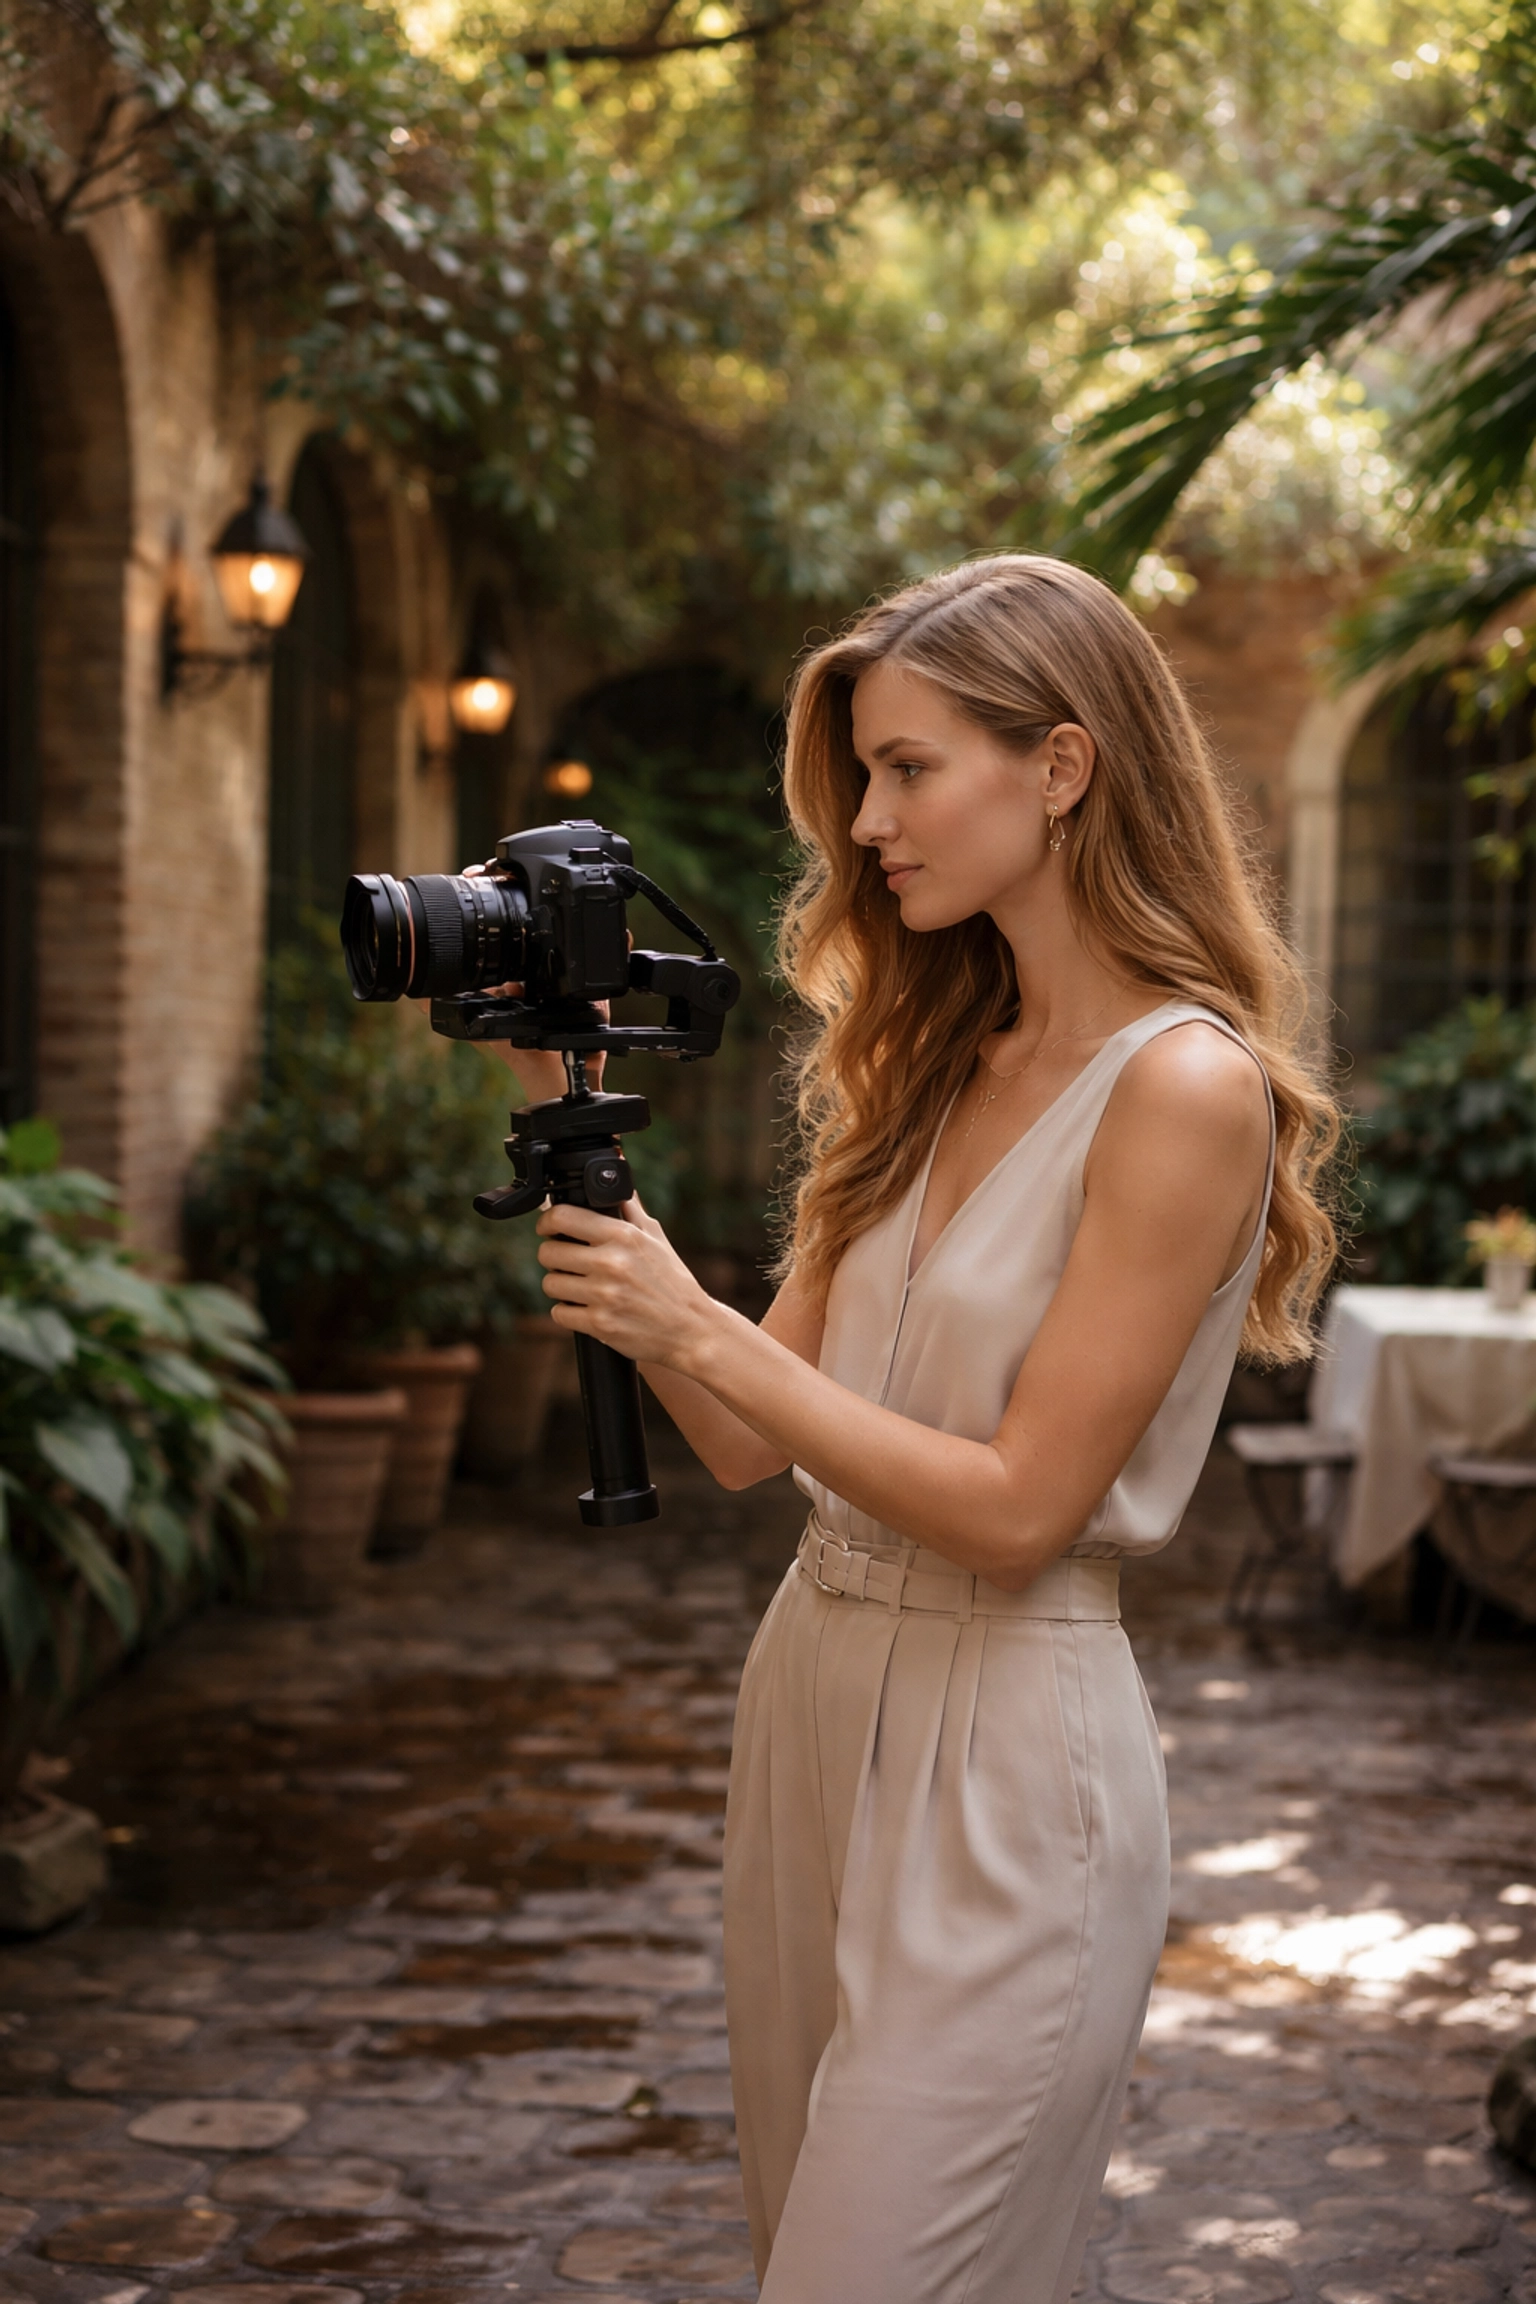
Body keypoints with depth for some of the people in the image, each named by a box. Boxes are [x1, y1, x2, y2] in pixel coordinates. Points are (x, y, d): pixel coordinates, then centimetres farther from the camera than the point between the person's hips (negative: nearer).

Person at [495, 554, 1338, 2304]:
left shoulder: (1187, 1088, -15)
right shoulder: (930, 1062, 9)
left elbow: (1019, 1508, -18)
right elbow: (750, 1442, 5)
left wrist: (701, 1332, -17)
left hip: (1002, 1761, -8)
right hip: (812, 1692, 8)